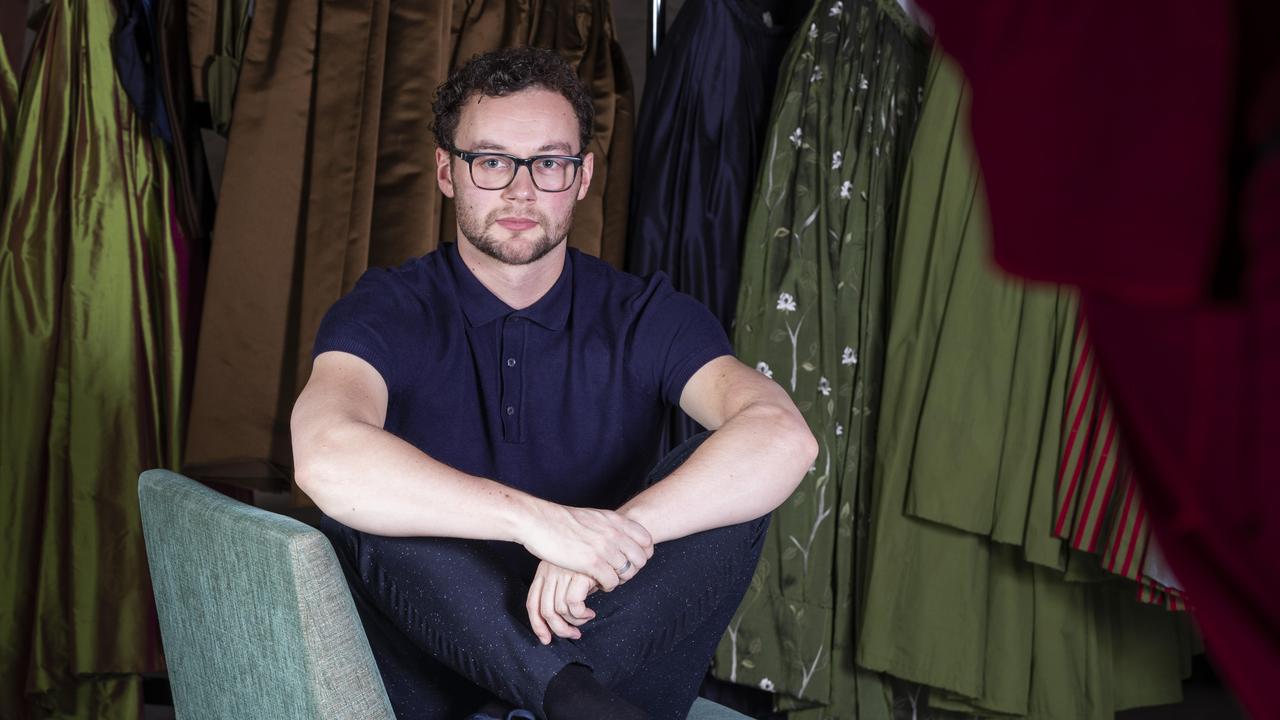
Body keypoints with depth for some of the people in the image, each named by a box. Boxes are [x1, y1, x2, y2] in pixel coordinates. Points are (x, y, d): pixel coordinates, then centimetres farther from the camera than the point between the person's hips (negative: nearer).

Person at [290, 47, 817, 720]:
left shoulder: (644, 316, 1)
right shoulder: (386, 314, -4)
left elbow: (783, 436, -18)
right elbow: (326, 458, -28)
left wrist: (619, 532, -33)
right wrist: (540, 520, -38)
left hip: (623, 657, 2)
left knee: (730, 479, -20)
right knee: (366, 510, -28)